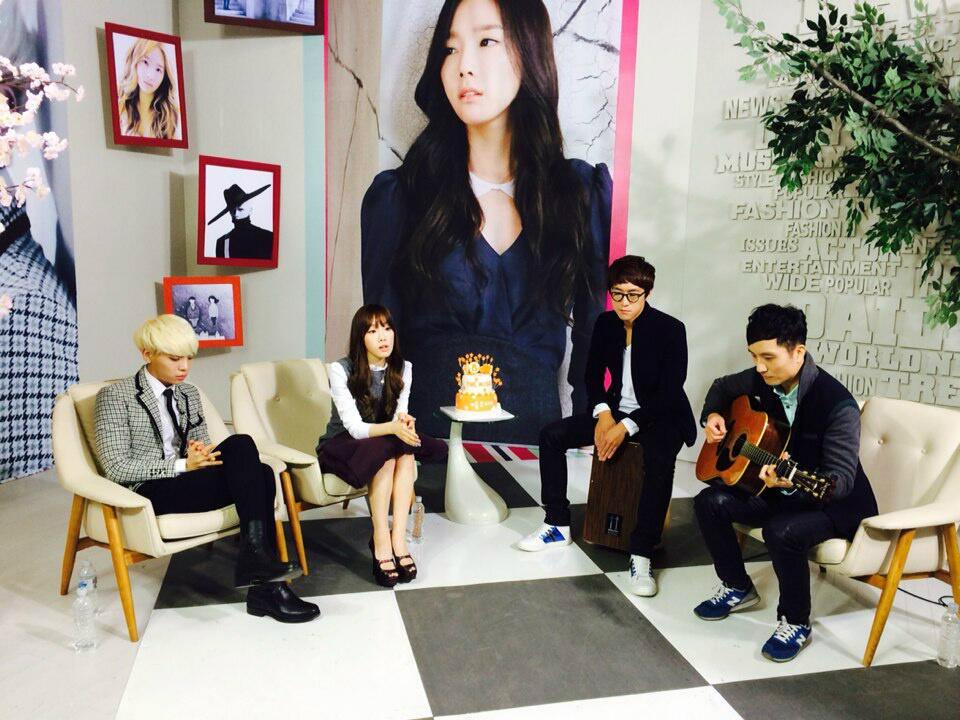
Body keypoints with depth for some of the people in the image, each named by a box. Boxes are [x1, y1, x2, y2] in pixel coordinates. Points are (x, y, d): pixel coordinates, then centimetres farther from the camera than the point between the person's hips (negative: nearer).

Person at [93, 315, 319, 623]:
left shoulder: (189, 394, 17)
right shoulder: (115, 396, -2)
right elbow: (115, 468, -11)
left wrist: (201, 454, -6)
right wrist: (182, 465, -19)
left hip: (186, 482, 6)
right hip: (149, 493, -6)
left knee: (261, 474, -26)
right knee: (240, 446, -28)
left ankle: (264, 587, -28)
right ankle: (256, 561, -29)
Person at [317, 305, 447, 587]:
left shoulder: (403, 369, -3)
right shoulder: (341, 370, -17)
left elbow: (400, 417, -7)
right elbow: (355, 428, -23)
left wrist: (404, 421, -31)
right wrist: (392, 428, -41)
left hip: (385, 446, 4)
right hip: (341, 446, -4)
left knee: (405, 450, -29)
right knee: (384, 450, -34)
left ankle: (398, 537, -30)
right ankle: (381, 540, -29)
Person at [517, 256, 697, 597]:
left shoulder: (670, 329, -17)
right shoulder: (605, 324, -1)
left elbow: (670, 392, -20)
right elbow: (593, 374, 6)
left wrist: (626, 427, -27)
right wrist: (603, 412, -14)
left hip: (661, 415, -5)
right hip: (615, 409, 6)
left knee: (660, 460, -38)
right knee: (551, 435, -9)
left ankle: (641, 555, -28)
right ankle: (558, 525, 3)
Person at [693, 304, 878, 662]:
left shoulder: (837, 404, -28)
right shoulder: (760, 381, -8)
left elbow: (841, 479, -29)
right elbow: (722, 387, 16)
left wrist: (793, 481, -48)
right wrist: (712, 415, -5)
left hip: (837, 503, -7)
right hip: (780, 492, 7)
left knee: (782, 531, -34)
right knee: (710, 502, -9)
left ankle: (796, 623, -6)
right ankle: (738, 588, 13)